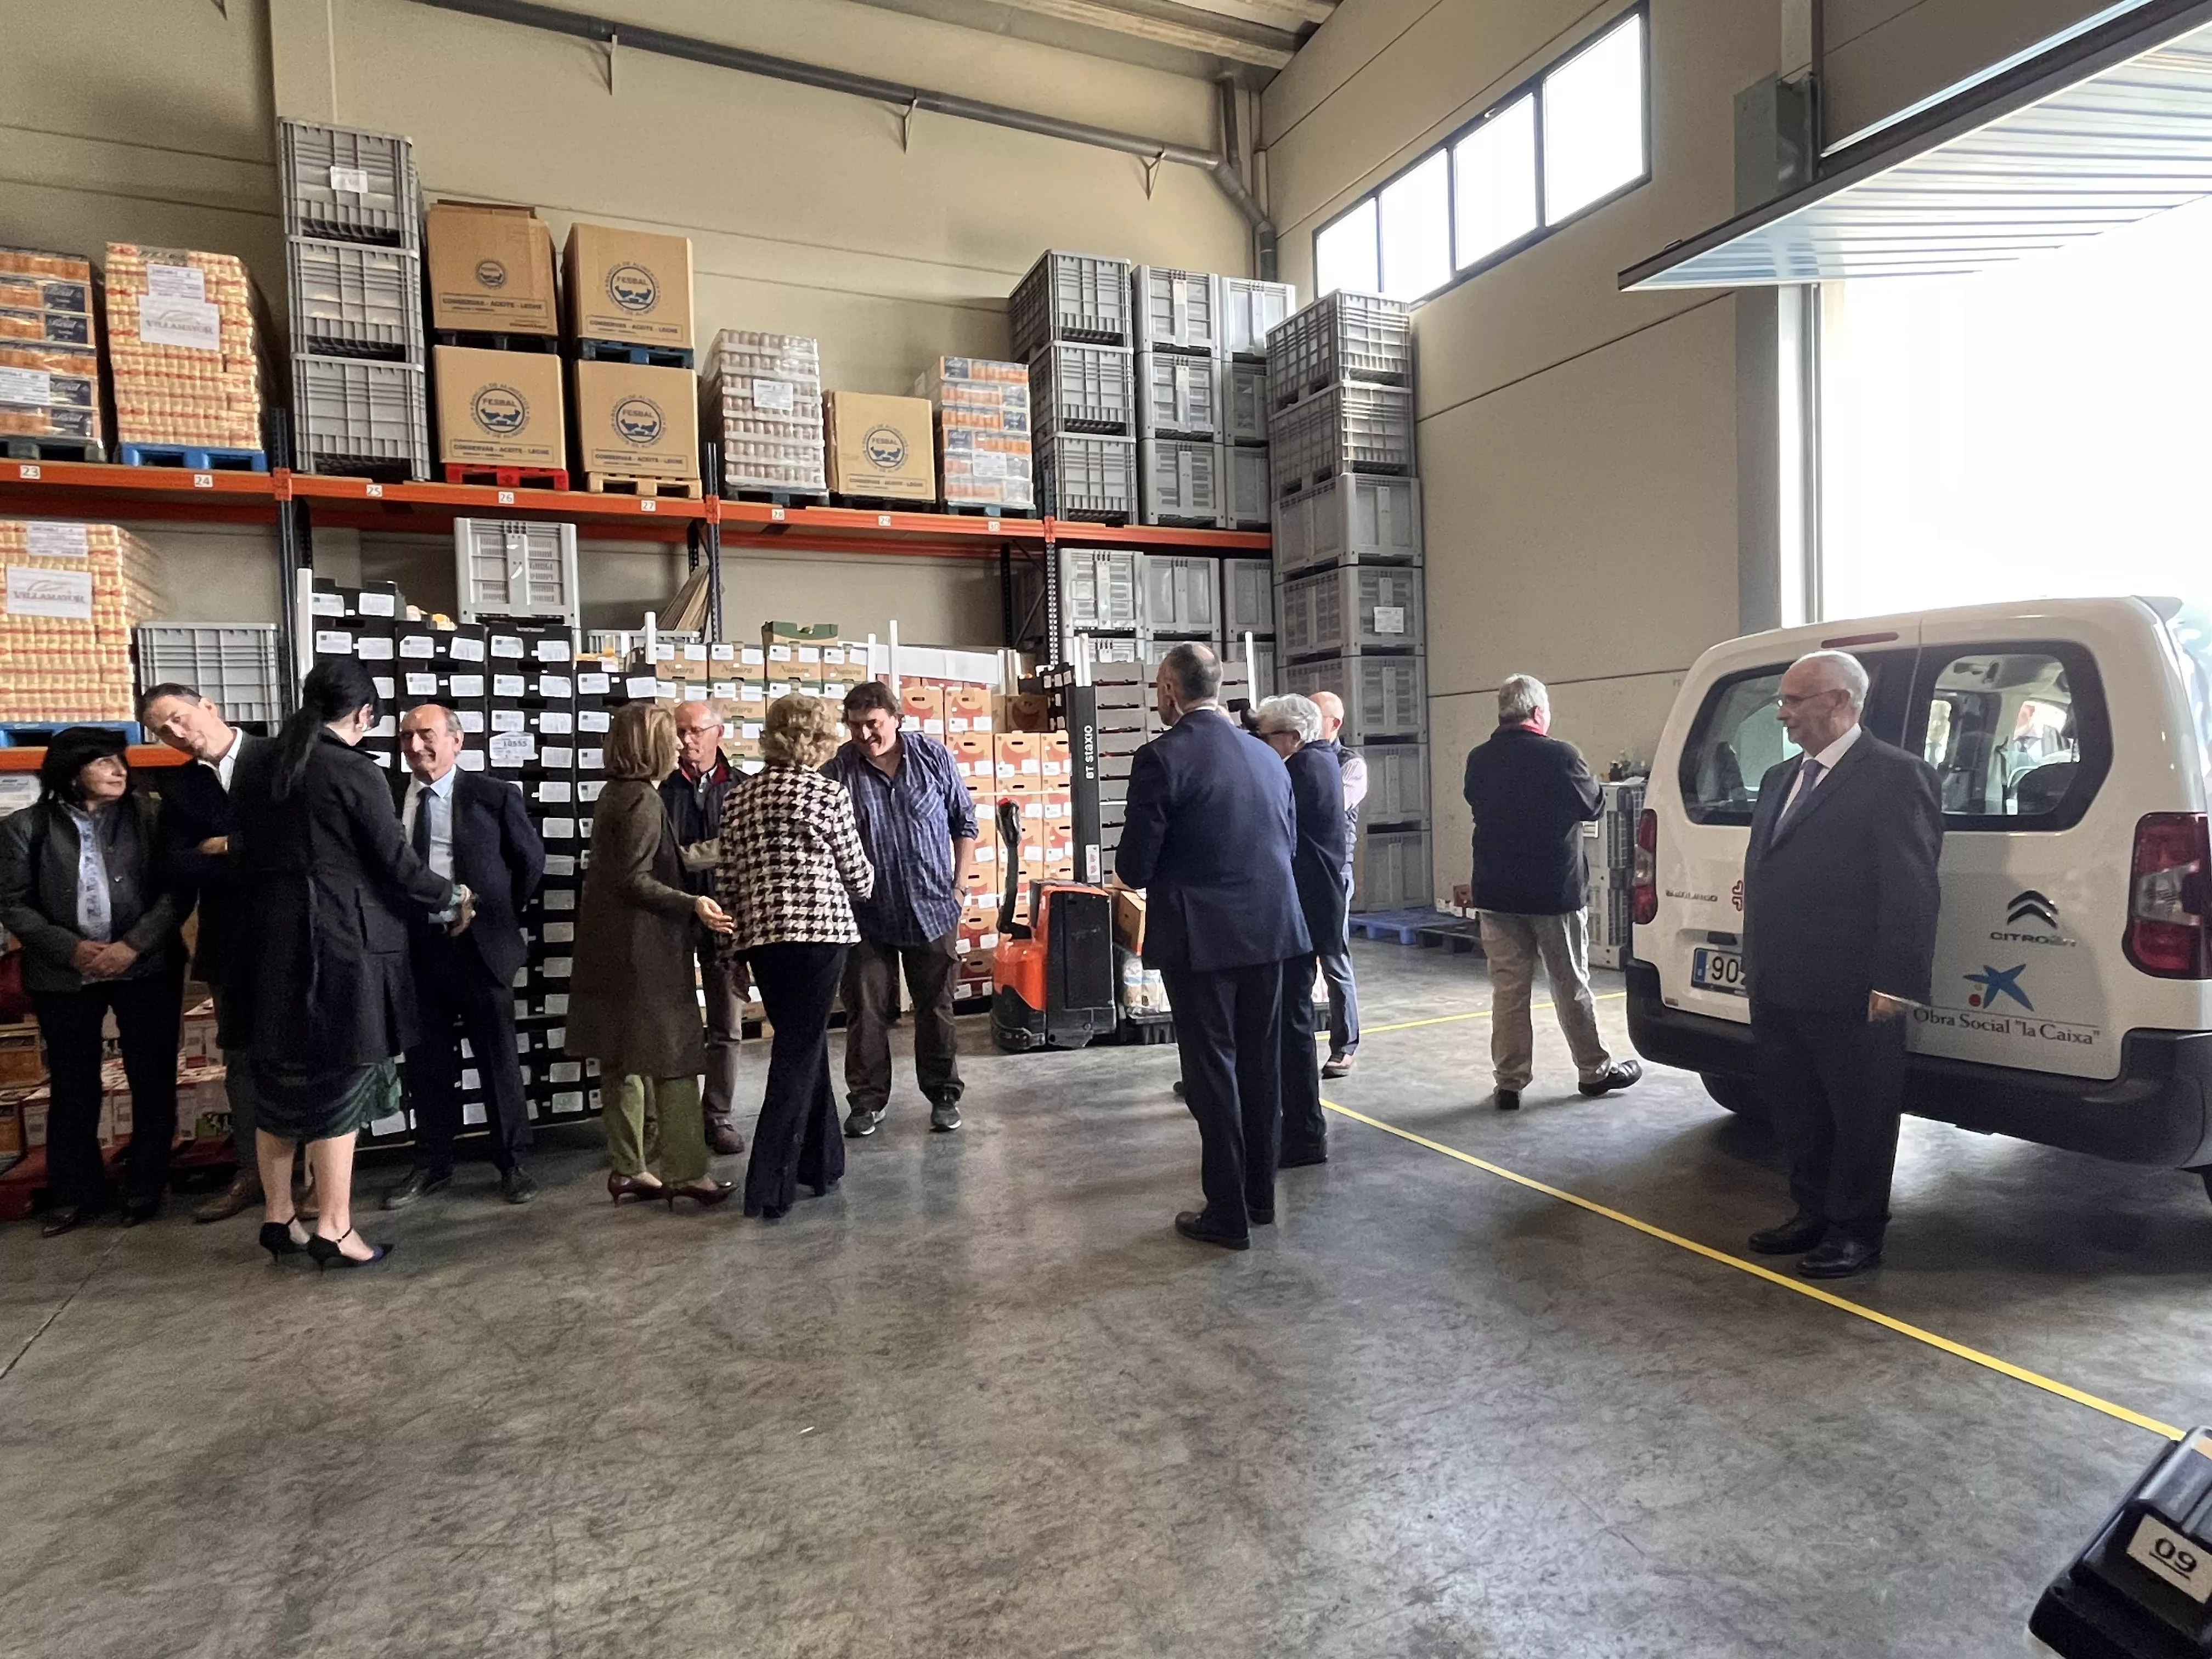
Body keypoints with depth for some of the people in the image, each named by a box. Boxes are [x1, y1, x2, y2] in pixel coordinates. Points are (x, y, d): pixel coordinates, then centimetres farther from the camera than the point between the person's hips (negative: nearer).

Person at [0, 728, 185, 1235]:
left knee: (153, 1080, 5)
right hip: (63, 977, 1)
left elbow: (176, 888, -5)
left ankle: (145, 1187, 19)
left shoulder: (147, 814, -1)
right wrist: (71, 949, -13)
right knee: (72, 1086, 10)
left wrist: (134, 945, -15)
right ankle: (75, 1193, 23)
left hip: (146, 968, 0)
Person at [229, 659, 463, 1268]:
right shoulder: (354, 772, -13)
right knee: (339, 1083, 2)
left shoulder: (253, 765, 6)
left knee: (280, 1081, 16)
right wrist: (454, 896, 4)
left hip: (272, 943, 6)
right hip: (342, 943, -6)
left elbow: (241, 851, 12)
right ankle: (333, 1230, 7)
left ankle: (278, 1217, 27)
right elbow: (398, 864, -12)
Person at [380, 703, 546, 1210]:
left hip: (478, 945, -3)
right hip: (415, 946, 3)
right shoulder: (387, 794, 2)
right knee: (426, 1062, 12)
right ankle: (432, 1165, 27)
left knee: (498, 1060, 6)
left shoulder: (494, 796, -6)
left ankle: (511, 1163, 19)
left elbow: (531, 859, 4)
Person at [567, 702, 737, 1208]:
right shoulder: (643, 801, -16)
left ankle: (627, 1169, 21)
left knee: (624, 1059, 13)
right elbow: (634, 880, -20)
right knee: (673, 1056, -3)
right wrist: (691, 905, -24)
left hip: (612, 946, 10)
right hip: (645, 947, -10)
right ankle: (684, 1171, 3)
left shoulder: (614, 794, 13)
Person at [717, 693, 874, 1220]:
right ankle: (769, 1186, -1)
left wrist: (734, 948, 18)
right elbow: (858, 876, 1)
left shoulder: (737, 795, 9)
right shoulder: (829, 793, -4)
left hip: (758, 936, 5)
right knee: (799, 1054, 0)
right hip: (820, 930, -5)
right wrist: (861, 885, 24)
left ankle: (822, 1161, 28)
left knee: (802, 1043, 19)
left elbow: (725, 879, 9)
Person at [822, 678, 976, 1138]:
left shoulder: (934, 757, -4)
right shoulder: (837, 771, -8)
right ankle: (867, 1099, 21)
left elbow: (965, 823, 5)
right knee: (866, 1011, 6)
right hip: (866, 914, 0)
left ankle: (943, 1094, 24)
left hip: (932, 909, 1)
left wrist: (959, 884, 2)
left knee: (936, 1008, 11)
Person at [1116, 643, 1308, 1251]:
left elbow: (1134, 867, -13)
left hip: (1201, 936, -6)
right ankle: (1260, 1194, 28)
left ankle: (1228, 1213, 12)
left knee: (1213, 1069, 3)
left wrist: (1132, 868, 10)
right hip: (1268, 928, 6)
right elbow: (1286, 843, 13)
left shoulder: (1162, 757, -13)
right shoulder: (1266, 757, 6)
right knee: (1261, 1064, 15)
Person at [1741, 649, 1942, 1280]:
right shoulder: (1780, 778, 14)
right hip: (1778, 988, 8)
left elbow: (1912, 891, -16)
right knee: (1794, 1108, 18)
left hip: (1850, 993, -8)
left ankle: (1856, 1231, 24)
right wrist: (1757, 965, 12)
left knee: (1860, 1115, 9)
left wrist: (1895, 984, -19)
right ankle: (1813, 1214, 34)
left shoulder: (1896, 776, -11)